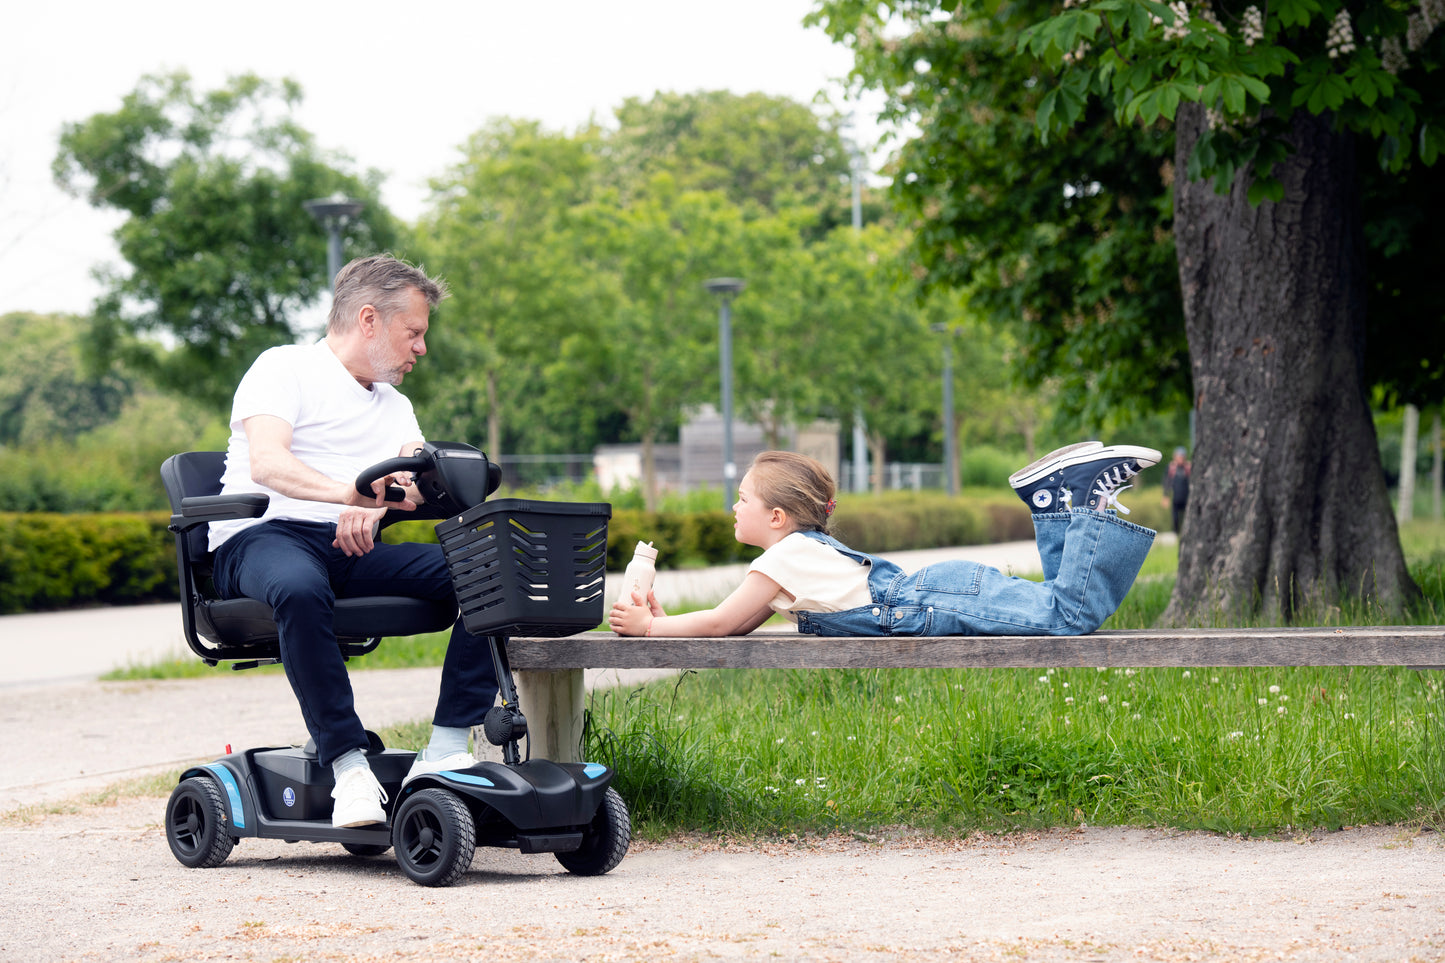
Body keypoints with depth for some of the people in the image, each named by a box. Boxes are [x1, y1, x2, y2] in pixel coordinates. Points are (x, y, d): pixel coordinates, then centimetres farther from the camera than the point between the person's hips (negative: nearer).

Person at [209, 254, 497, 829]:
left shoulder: (395, 406, 26)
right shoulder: (285, 369, 3)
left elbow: (424, 488, 9)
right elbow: (267, 464, -16)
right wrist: (348, 492, -34)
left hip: (352, 548, 6)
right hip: (262, 537, -6)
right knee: (300, 589, -43)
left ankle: (447, 751, -24)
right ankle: (349, 766, -39)